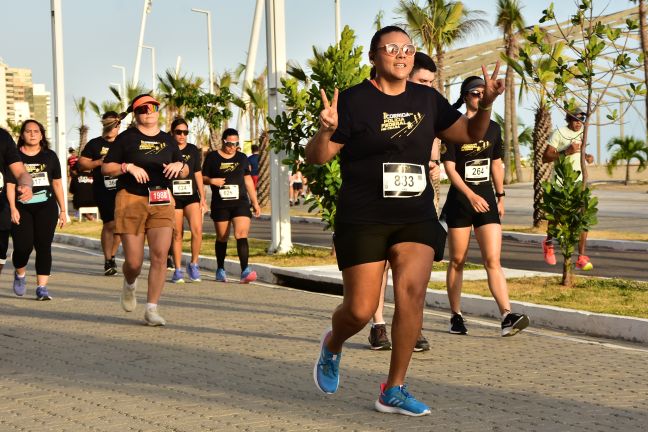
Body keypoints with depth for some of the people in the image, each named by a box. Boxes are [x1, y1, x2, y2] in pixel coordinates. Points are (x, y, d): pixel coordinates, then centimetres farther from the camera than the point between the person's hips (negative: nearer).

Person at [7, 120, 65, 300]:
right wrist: (13, 209, -13)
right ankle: (20, 274, 25)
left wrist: (63, 210, 11)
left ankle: (42, 287, -3)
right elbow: (10, 185, -1)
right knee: (23, 246, -8)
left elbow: (57, 184, 14)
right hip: (22, 208, -2)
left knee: (44, 246, -5)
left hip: (46, 207, 2)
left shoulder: (50, 156, 12)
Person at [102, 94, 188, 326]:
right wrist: (128, 166, -12)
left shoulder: (168, 140, 16)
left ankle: (151, 309, -3)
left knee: (160, 256, -11)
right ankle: (129, 285, 34)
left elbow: (185, 171, 24)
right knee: (133, 261, -2)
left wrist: (179, 166, 2)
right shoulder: (126, 138, 5)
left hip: (162, 202, 3)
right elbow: (105, 168, 4)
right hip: (131, 201, -3)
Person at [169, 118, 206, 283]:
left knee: (197, 230, -15)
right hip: (173, 197, -1)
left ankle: (193, 264, 2)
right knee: (176, 234, 1)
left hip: (191, 196, 2)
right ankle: (178, 270, 10)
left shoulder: (193, 150, 9)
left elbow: (198, 174, 13)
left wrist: (202, 198, 9)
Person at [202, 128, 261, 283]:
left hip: (240, 202, 1)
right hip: (220, 204, -1)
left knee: (241, 234, -15)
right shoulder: (212, 157, 4)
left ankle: (245, 271, -24)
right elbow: (203, 178, 9)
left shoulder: (242, 158, 12)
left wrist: (255, 202, 16)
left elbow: (248, 180, 17)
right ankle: (220, 270, 23)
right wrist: (212, 181, -13)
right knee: (222, 237, 7)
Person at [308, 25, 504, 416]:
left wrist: (487, 104, 0)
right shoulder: (354, 100, -5)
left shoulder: (427, 100, 10)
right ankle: (332, 346, 33)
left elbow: (469, 134, 18)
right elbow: (316, 157, -6)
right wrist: (325, 132, -28)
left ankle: (393, 390, -1)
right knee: (361, 310, -4)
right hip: (363, 220, -3)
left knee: (412, 293, -15)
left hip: (416, 218, 4)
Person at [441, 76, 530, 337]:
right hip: (459, 200, -3)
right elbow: (450, 168, -10)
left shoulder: (493, 128, 10)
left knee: (493, 260, -6)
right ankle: (456, 316, 17)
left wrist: (501, 196, 17)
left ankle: (507, 316, -15)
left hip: (486, 199, 3)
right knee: (457, 261, 6)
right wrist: (471, 196, -20)